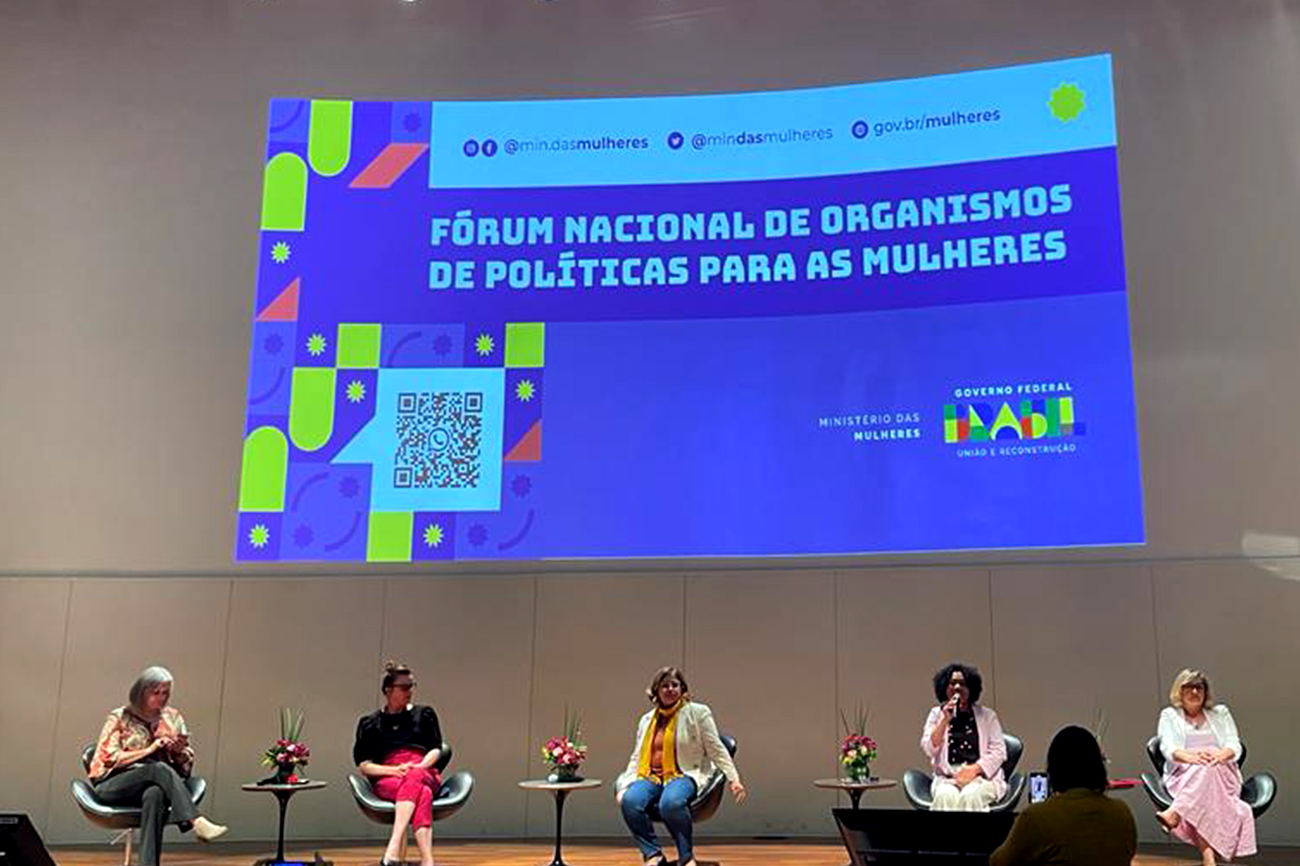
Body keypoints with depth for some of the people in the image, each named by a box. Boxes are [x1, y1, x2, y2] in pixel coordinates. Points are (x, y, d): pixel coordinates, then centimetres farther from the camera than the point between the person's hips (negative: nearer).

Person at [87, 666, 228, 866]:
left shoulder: (173, 718, 15)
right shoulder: (119, 718, 5)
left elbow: (187, 764, 17)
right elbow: (110, 759, -4)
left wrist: (180, 751, -6)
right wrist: (150, 749, -10)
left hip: (153, 786, 2)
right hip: (111, 787, -2)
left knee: (155, 795, -38)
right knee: (158, 768, -34)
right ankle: (197, 823, -46)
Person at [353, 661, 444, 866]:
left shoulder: (424, 714, 20)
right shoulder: (370, 723, 16)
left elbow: (436, 750, 12)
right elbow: (363, 766, 7)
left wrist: (418, 767, -11)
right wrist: (394, 770, -12)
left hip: (425, 774, 1)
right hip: (386, 780, -1)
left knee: (414, 778, -40)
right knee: (422, 795, -39)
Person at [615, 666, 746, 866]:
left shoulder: (698, 713, 6)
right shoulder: (647, 720, 20)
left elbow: (717, 750, 5)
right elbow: (636, 758, 21)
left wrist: (733, 779, -5)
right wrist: (624, 786, 7)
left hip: (685, 775, -4)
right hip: (650, 777, 4)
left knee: (671, 802, -39)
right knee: (630, 800, -31)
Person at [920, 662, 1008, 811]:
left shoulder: (987, 716, 13)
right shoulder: (937, 714, 15)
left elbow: (999, 752, 4)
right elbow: (929, 749, 3)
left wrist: (974, 769, -11)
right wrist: (945, 720, -8)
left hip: (982, 777, -1)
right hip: (946, 778, 1)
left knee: (969, 797, -35)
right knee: (945, 796, -35)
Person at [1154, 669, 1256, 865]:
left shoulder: (1220, 713, 21)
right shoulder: (1169, 715, 15)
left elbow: (1234, 746, 6)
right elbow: (1168, 748, -2)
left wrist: (1220, 755, -20)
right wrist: (1190, 757, -26)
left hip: (1223, 775, 2)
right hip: (1183, 776, -2)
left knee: (1208, 768, -36)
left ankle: (1175, 814, -57)